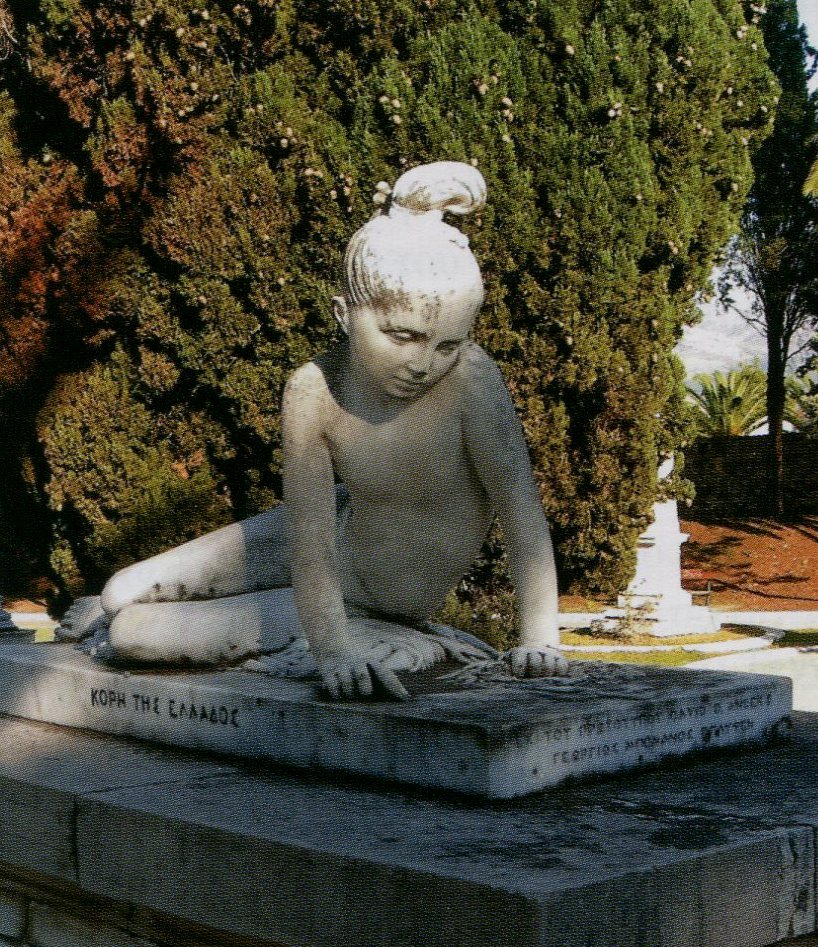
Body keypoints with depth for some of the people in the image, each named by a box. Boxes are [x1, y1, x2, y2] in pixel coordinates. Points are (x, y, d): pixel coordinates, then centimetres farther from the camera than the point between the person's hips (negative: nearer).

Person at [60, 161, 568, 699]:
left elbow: (521, 508, -27)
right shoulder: (314, 392, -24)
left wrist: (539, 638, -31)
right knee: (120, 596, 10)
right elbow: (310, 534, -28)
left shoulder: (471, 379, -31)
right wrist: (332, 648, -38)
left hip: (378, 601, -3)